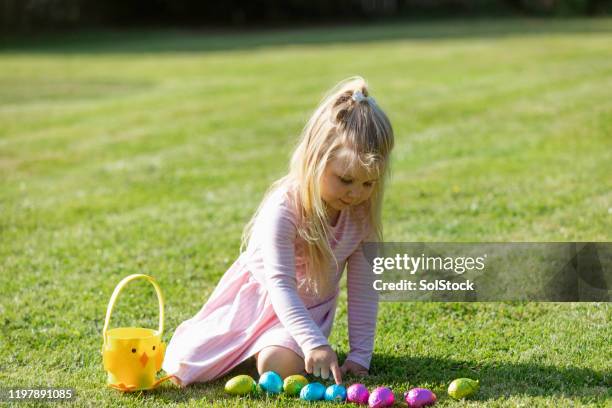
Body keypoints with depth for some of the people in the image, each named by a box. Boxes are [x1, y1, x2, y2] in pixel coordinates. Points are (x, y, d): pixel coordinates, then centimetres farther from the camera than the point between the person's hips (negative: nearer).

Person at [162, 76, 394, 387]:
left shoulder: (361, 212, -15)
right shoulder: (283, 209, -31)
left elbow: (363, 287, -9)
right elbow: (280, 284, -35)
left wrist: (360, 354, -12)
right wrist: (314, 343, -46)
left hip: (309, 307, 2)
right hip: (259, 295, -2)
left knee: (277, 367, -28)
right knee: (183, 366, -9)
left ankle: (263, 345, 10)